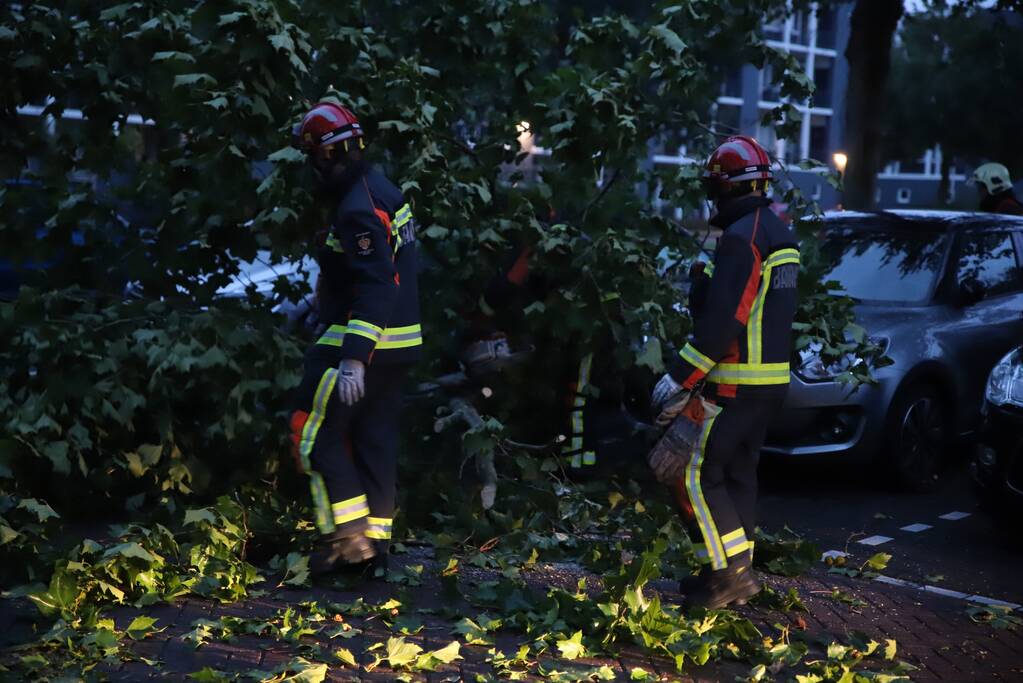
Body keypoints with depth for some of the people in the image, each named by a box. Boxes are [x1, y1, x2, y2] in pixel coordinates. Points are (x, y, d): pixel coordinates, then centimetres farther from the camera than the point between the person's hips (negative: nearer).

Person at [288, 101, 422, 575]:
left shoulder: (358, 210, -20)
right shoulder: (382, 191, 12)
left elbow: (375, 289, -27)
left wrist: (353, 358, -30)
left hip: (364, 344, -10)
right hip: (397, 344, 10)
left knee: (315, 434, -1)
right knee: (375, 438, 13)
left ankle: (348, 536, -1)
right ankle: (375, 539, 18)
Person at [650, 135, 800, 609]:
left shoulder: (742, 236, -18)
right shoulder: (778, 233, 13)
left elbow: (722, 320, -25)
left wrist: (681, 380, -20)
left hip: (738, 385, -10)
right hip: (772, 379, 10)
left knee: (700, 476, -4)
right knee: (739, 472, 16)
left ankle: (731, 571, -4)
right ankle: (735, 573, 22)